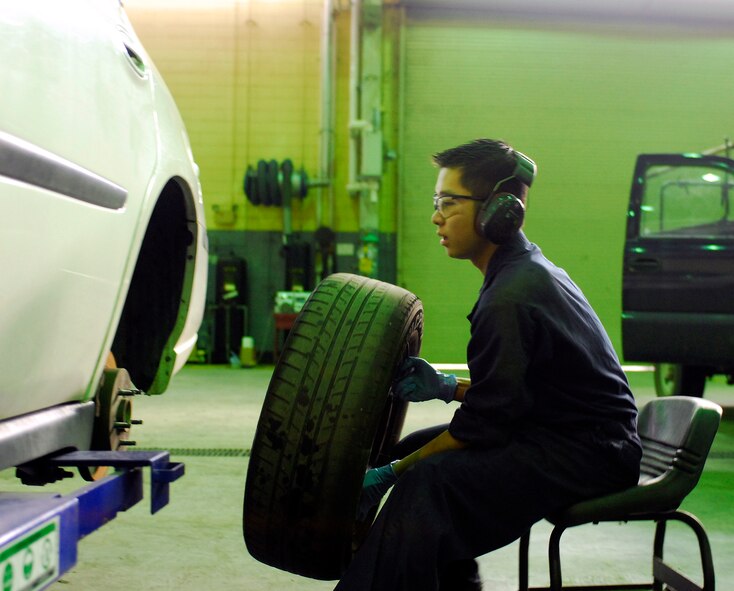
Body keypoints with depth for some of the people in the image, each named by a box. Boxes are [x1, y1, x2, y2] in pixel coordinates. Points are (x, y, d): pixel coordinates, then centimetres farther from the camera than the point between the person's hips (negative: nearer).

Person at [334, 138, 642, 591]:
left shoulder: (510, 298, -22)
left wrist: (392, 473, -11)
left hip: (590, 454, -11)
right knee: (418, 449, 14)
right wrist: (447, 387, 6)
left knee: (429, 481, -26)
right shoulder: (531, 270, 10)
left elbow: (483, 425, -19)